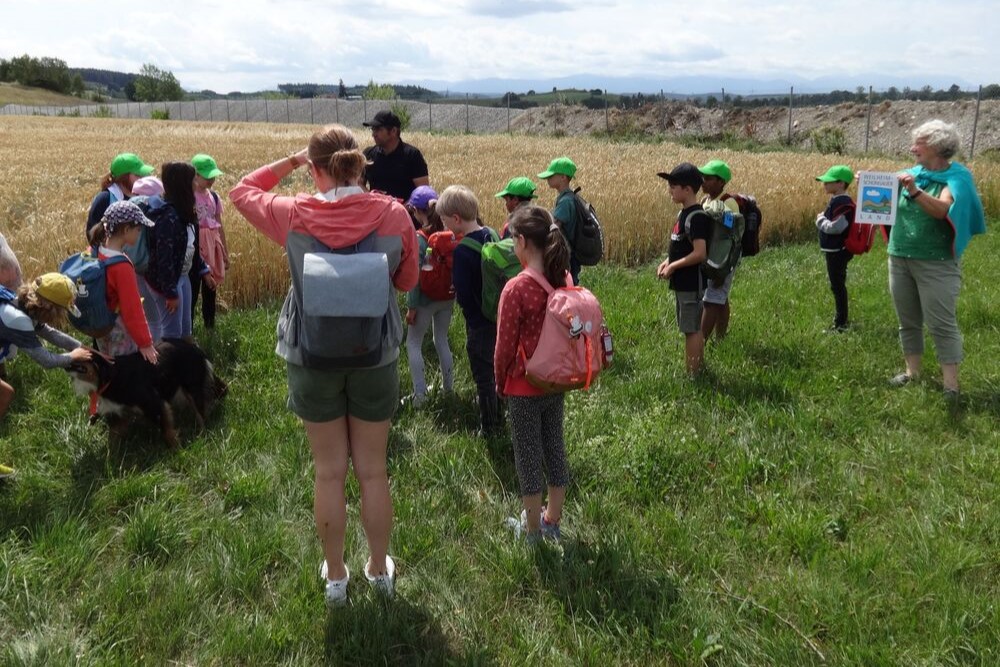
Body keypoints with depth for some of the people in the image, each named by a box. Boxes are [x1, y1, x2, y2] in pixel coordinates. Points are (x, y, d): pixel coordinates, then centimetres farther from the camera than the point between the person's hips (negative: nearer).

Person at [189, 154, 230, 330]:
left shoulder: (214, 196, 10)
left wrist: (225, 252, 15)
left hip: (212, 248, 6)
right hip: (195, 248, -6)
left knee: (211, 288, 12)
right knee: (192, 289, -5)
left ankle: (210, 325, 22)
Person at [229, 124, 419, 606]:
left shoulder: (294, 215, -11)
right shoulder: (393, 214, -11)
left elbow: (242, 192, 10)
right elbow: (407, 280, 3)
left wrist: (290, 161, 11)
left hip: (312, 361, 0)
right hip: (376, 359, 0)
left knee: (329, 472, 14)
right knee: (373, 470, 15)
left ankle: (335, 576, 30)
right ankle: (380, 570, 33)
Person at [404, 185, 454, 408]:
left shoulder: (418, 238, -18)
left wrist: (411, 307, -10)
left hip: (425, 299, -5)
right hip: (447, 296, 5)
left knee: (413, 343, 9)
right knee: (442, 340, 20)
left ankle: (420, 393, 4)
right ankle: (448, 386, 27)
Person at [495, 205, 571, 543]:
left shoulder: (516, 288, -23)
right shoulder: (563, 279, -4)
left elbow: (505, 344, -15)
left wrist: (500, 381, 1)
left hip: (524, 386, -6)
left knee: (528, 453, 9)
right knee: (554, 446, 17)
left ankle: (532, 527, 24)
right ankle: (552, 519, 32)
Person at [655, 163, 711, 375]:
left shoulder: (696, 217, -19)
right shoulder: (684, 213, 11)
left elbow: (700, 253, -25)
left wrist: (673, 267, -17)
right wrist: (667, 262, 4)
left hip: (691, 283, -10)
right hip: (684, 282, 10)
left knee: (691, 329, -3)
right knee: (693, 328, 15)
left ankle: (692, 375, 3)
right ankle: (698, 369, 25)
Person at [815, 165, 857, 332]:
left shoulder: (841, 202, -20)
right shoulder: (839, 201, 11)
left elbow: (836, 227, -27)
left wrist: (820, 220, -14)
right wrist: (823, 219, 5)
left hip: (837, 252, -10)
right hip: (836, 251, 10)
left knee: (837, 286, -3)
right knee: (838, 286, 18)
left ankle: (840, 324, 3)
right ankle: (840, 319, 29)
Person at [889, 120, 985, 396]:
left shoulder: (956, 177, -8)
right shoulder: (911, 174, 7)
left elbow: (941, 210, -25)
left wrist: (915, 192, -40)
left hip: (936, 263, -6)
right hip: (899, 260, 6)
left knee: (942, 324, -4)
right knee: (908, 321, 13)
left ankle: (950, 385, 1)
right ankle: (912, 372, 24)